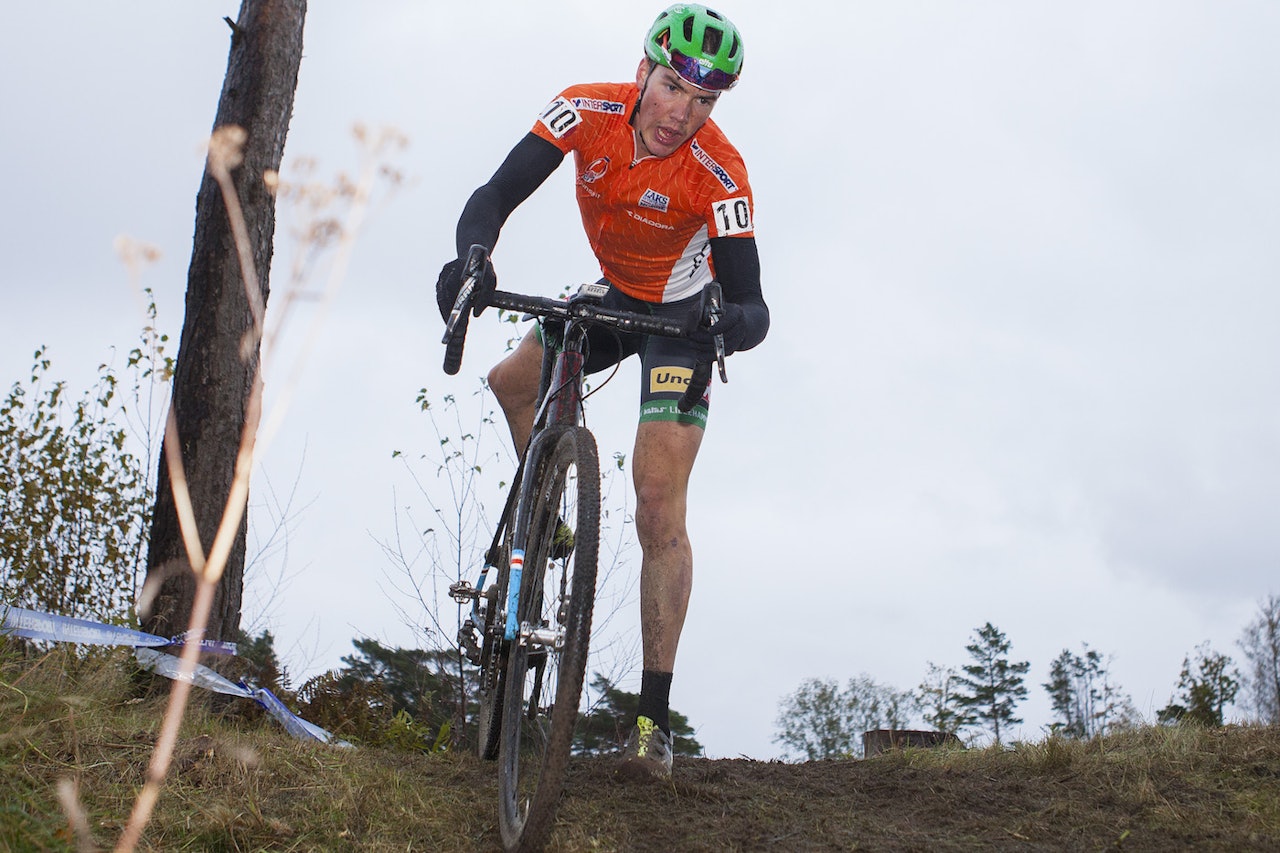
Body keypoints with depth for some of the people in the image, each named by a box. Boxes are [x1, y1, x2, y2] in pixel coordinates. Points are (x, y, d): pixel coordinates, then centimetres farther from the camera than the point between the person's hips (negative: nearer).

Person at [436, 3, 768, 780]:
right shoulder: (586, 112, -21)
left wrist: (743, 323, -58)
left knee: (660, 507, -15)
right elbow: (497, 195, -27)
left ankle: (655, 717, -13)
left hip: (682, 314, -5)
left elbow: (748, 299, -33)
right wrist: (470, 256, -48)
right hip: (613, 293, 5)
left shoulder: (720, 175, -31)